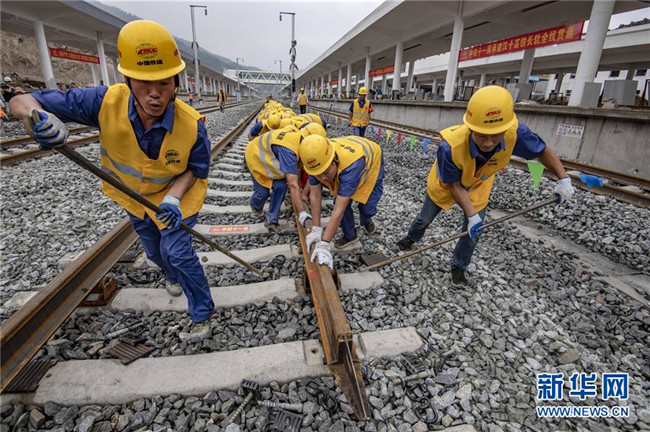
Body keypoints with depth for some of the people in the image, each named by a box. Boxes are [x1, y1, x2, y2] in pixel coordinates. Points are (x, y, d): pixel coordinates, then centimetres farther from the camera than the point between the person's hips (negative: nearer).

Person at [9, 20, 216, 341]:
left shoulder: (192, 125, -33)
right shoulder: (106, 103, -31)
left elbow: (196, 169, -16)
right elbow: (21, 102, -23)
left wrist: (174, 197, -34)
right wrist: (39, 116, -47)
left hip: (173, 193, -3)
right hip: (132, 194, 4)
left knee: (177, 252, -7)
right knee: (154, 251, 24)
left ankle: (202, 313, 16)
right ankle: (172, 275, 59)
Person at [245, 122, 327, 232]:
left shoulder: (298, 135, -16)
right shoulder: (289, 149, -41)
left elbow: (297, 167, -1)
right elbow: (293, 185, -44)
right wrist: (302, 212, -44)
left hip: (268, 154, 7)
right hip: (256, 156, -7)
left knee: (280, 185, -8)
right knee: (263, 191, -3)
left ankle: (271, 221, 6)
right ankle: (255, 206, 35)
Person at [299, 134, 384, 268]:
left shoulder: (351, 164, -50)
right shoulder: (316, 161, -34)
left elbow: (339, 210, -51)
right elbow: (315, 196, -25)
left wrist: (324, 244, -51)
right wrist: (316, 229, -28)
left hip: (372, 161, -4)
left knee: (367, 207, -8)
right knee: (343, 202, -11)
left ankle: (366, 221, 29)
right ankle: (350, 236, 13)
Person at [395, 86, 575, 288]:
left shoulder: (516, 133, -38)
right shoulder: (450, 147, -46)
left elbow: (542, 150, -14)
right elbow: (454, 185, -28)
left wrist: (564, 179, -14)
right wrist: (471, 215, -30)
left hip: (478, 186, 3)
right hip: (446, 183, -2)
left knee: (473, 233, 8)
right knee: (424, 219, 18)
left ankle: (458, 268, 33)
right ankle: (411, 238, 52)